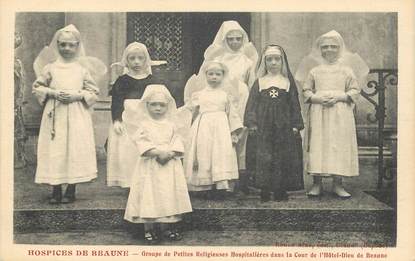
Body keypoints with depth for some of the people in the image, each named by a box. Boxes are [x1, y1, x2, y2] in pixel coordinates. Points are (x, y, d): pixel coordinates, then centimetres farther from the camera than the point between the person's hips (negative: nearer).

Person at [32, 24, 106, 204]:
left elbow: (93, 92, 5)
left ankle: (71, 190, 12)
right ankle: (56, 190, 12)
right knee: (55, 150, 0)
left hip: (77, 116, 0)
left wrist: (77, 95, -10)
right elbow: (37, 87, 8)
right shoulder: (50, 67, 4)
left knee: (75, 149, -1)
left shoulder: (83, 68, 4)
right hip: (55, 115, 0)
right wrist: (53, 93, -8)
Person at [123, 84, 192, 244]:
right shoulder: (144, 125, -2)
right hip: (150, 166, -3)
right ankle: (149, 229, 10)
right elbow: (142, 143, -13)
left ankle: (167, 227, 21)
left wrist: (170, 153, -16)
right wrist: (158, 152, -22)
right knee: (149, 195, -2)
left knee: (169, 194, 7)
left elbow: (177, 142, 2)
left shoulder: (170, 125, 7)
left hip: (170, 165, 3)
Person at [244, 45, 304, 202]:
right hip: (264, 126, 0)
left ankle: (281, 190, 10)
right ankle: (265, 190, 4)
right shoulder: (260, 82, 9)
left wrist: (296, 125, 1)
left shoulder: (288, 81, 9)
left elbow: (294, 104, 8)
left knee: (284, 156, 1)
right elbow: (252, 103, 5)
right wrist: (252, 123, -4)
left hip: (284, 126, 1)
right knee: (264, 157, -3)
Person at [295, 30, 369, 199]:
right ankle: (317, 183, 4)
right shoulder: (314, 70, 9)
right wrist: (318, 98, -10)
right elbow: (306, 91, 9)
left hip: (341, 114, 0)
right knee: (317, 145, -3)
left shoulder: (346, 70, 8)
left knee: (340, 145, -2)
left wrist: (339, 97, -11)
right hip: (318, 114, 0)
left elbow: (354, 90, 5)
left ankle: (337, 184, 7)